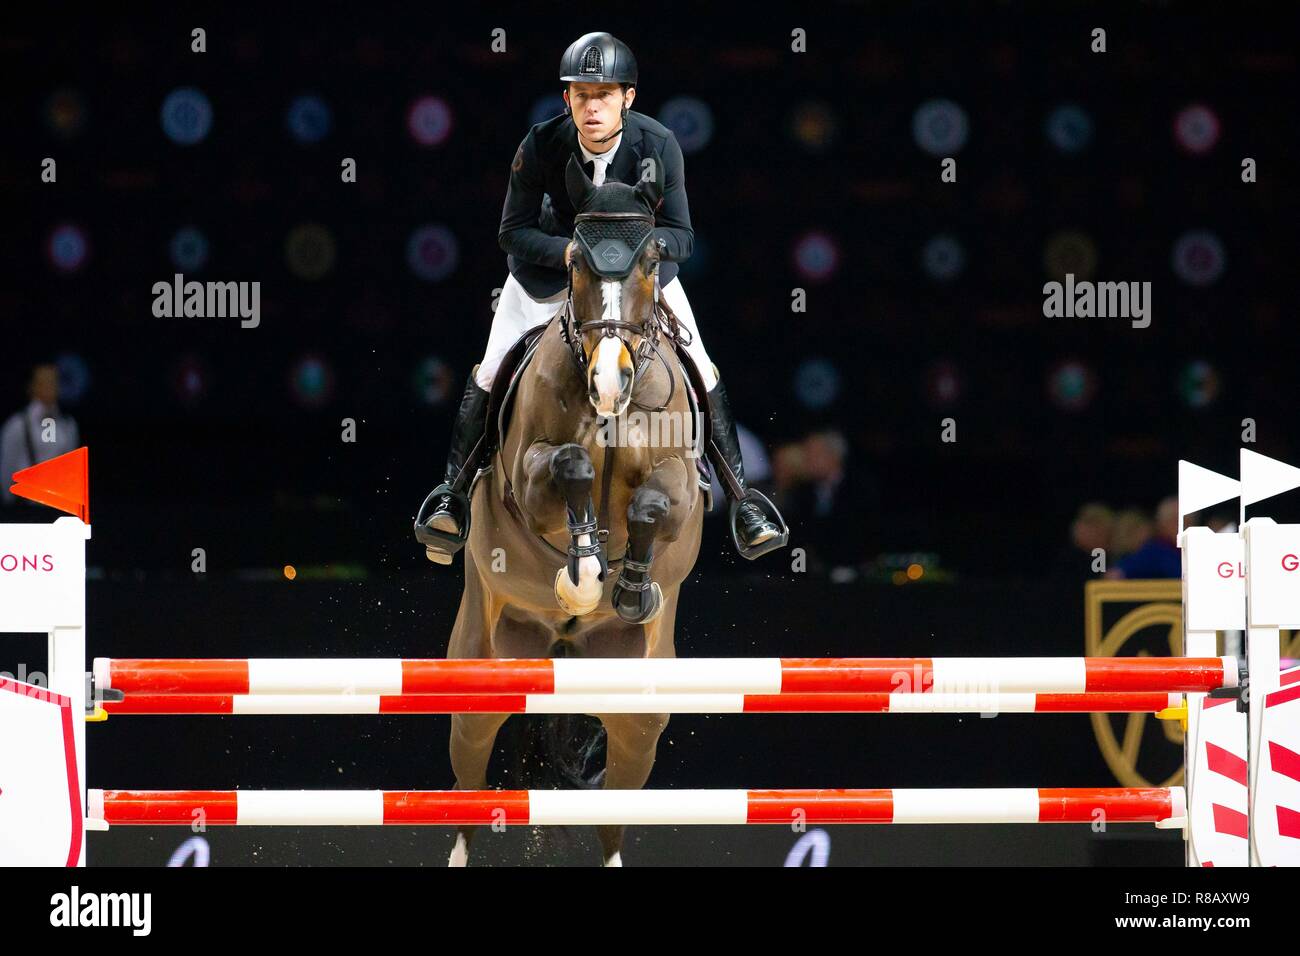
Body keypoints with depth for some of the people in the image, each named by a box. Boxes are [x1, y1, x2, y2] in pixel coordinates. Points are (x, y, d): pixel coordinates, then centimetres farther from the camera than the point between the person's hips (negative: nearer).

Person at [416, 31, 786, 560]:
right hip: (553, 261, 0)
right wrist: (567, 252, -36)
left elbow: (681, 234, -20)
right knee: (490, 373, -6)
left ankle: (741, 497, 6)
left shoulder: (657, 145, -26)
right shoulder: (540, 146, -27)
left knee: (702, 374, -7)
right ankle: (455, 490, 11)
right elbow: (514, 232, -17)